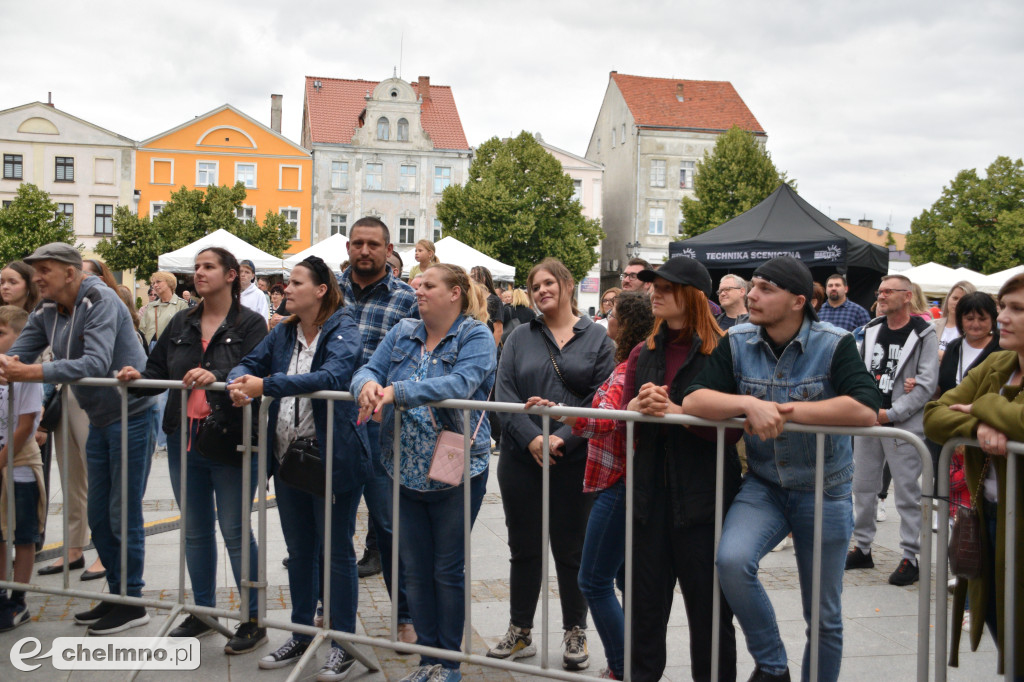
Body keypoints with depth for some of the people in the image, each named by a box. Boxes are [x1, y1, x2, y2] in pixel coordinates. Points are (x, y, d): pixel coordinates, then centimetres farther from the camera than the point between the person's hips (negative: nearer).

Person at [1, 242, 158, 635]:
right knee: (98, 514, 14)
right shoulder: (46, 312, 5)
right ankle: (116, 595, 28)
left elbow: (96, 363, -31)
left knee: (124, 513, -2)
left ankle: (132, 603, 11)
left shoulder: (100, 301, -19)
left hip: (131, 414, -8)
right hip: (99, 419, 8)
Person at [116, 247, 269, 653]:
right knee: (195, 530, 16)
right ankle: (202, 612, 30)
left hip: (230, 441, -6)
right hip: (184, 439, 6)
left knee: (234, 531, 0)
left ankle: (253, 620, 13)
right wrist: (139, 377, -8)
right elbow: (159, 370, 13)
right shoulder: (181, 325, 12)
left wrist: (217, 378, -33)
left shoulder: (249, 324, -6)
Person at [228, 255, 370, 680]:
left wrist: (267, 385, -32)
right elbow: (251, 363, 6)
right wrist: (239, 381, -18)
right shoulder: (284, 332, 9)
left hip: (333, 457, -7)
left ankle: (343, 643, 19)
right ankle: (301, 635, 33)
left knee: (337, 551, 5)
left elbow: (332, 376, -29)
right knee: (298, 550, 18)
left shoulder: (342, 329, -13)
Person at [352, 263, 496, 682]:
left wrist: (397, 391, -31)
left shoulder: (476, 337, -9)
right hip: (407, 471, 5)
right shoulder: (402, 333, 9)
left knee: (448, 571, 7)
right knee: (416, 570, 13)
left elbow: (460, 384, -25)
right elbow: (368, 370, 3)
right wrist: (368, 385, -22)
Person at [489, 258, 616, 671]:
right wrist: (531, 438, -16)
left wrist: (563, 438, -17)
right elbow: (504, 392, -2)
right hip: (521, 460, 2)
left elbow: (601, 400, -6)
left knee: (571, 550, 7)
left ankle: (575, 634, 23)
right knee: (523, 548, 11)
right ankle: (520, 633, 25)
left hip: (575, 462, -2)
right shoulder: (520, 338, 8)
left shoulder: (597, 339, 2)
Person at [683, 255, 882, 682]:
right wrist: (750, 404, -28)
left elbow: (865, 410, -27)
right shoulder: (737, 343, -3)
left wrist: (785, 412, -27)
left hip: (824, 491, -2)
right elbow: (693, 400, -12)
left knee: (824, 617, 8)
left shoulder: (834, 344, -13)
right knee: (732, 559, -26)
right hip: (763, 486, 2)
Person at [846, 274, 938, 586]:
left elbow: (927, 383, -11)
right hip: (867, 421, 6)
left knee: (907, 493, -1)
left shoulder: (923, 335, -5)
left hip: (903, 425, -6)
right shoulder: (871, 330, 11)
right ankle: (862, 548, 24)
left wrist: (891, 413, -15)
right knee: (863, 487, 11)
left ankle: (910, 558, 8)